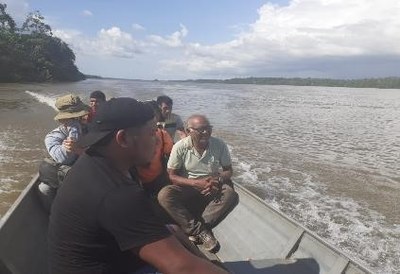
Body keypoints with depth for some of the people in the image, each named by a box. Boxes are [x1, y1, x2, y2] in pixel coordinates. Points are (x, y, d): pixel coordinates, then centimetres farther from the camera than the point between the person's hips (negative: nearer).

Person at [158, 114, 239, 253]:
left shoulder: (219, 145, -8)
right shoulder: (180, 147, -12)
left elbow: (228, 170, 2)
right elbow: (172, 176, -10)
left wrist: (218, 180, -22)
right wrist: (196, 183, -24)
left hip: (212, 189, 1)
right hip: (187, 187, -1)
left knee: (231, 195, -30)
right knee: (164, 195, -30)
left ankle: (195, 230, -21)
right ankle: (202, 232, -26)